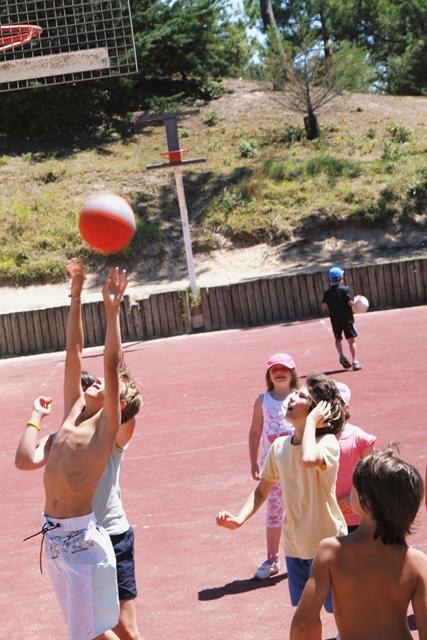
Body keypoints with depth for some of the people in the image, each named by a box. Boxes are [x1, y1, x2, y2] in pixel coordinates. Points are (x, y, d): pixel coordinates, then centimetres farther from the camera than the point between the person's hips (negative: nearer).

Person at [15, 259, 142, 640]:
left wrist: (112, 309, -19)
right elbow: (73, 353, 10)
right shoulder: (72, 413, 9)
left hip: (81, 538, -7)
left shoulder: (107, 427, -7)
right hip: (53, 536, 7)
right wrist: (76, 297, 14)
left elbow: (112, 364, -17)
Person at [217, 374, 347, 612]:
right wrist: (239, 519, -8)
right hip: (295, 547, 5)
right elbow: (262, 491, 8)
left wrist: (311, 421, -29)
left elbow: (309, 459, -44)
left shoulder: (327, 442, -19)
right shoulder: (279, 446, -2)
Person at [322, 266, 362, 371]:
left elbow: (324, 306, -4)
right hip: (347, 318, -3)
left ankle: (341, 355, 0)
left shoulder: (327, 292, 2)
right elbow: (350, 302, -18)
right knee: (351, 340, 1)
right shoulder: (346, 289, -7)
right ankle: (355, 362, -5)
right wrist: (357, 300, 2)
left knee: (338, 339, 21)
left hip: (335, 320, 3)